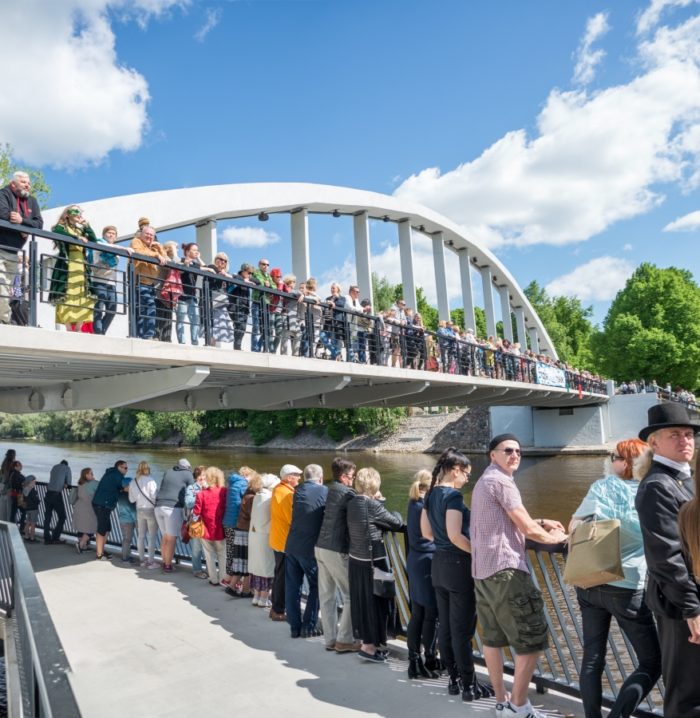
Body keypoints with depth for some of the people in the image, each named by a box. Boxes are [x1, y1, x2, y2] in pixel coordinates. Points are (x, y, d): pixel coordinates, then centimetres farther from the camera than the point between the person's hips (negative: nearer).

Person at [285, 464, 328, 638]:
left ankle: (295, 626, 20)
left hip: (292, 545, 5)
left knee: (292, 587, 12)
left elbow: (294, 515, 13)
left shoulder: (298, 491, 5)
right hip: (310, 547, -5)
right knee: (316, 586, 10)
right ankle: (309, 626, 12)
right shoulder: (324, 491, -9)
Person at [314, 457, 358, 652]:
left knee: (327, 596, 11)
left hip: (321, 547, 8)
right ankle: (344, 640, 5)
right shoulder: (347, 492, -11)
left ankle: (330, 639, 17)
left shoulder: (330, 491, 13)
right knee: (351, 596, 2)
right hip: (337, 550, -8)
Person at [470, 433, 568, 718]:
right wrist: (555, 537, 6)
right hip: (505, 569, -10)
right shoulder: (501, 480, -11)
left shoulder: (484, 481, 20)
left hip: (482, 570, 10)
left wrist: (542, 523, 16)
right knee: (532, 640, -1)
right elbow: (527, 529, -12)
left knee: (492, 638, 15)